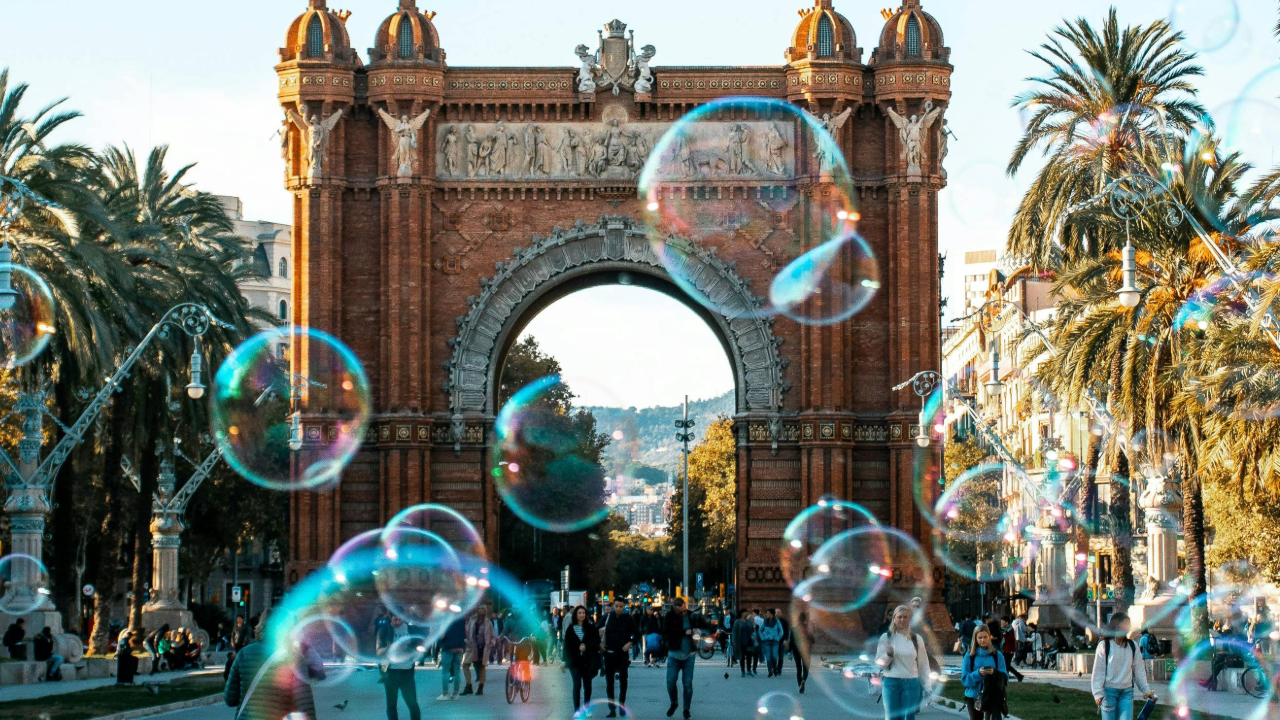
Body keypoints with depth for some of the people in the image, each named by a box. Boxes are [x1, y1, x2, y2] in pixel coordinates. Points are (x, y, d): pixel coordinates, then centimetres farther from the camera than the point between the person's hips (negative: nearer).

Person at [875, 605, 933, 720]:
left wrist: (927, 688, 6)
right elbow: (879, 663, 3)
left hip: (911, 684, 1)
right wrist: (889, 654, -17)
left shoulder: (916, 639, 7)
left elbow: (923, 665, 10)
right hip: (891, 683, -1)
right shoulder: (886, 638, 3)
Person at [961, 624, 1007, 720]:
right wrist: (978, 673, -20)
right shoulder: (970, 656, 0)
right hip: (974, 697, 1)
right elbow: (964, 679, -3)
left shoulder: (997, 655, 1)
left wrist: (995, 673, -20)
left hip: (993, 697, -1)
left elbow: (1005, 677, 0)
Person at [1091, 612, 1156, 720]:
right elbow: (1098, 671, -4)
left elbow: (1139, 670, 13)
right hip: (1109, 690, -3)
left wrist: (1146, 690, 13)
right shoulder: (1104, 646, -4)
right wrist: (1098, 694, -10)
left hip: (1127, 692, 3)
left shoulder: (1132, 646, 7)